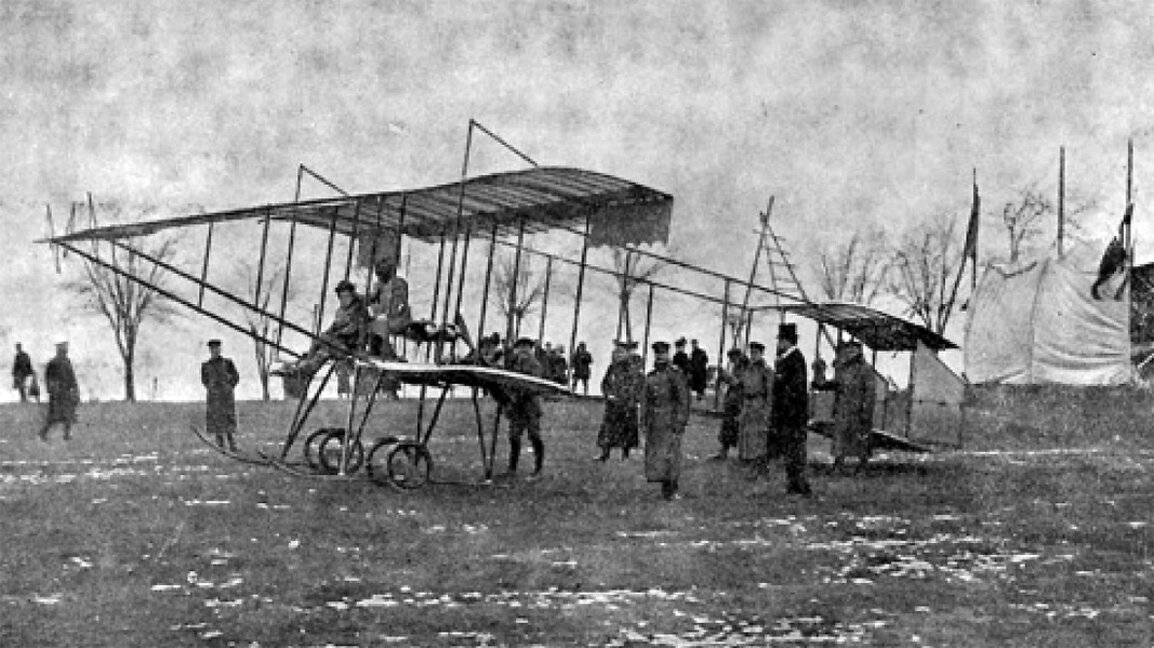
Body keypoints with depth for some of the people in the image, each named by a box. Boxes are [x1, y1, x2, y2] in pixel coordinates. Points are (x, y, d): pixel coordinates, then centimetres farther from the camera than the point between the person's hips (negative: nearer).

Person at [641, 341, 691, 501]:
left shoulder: (676, 375, -4)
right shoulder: (650, 377, 13)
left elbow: (684, 400, -7)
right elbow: (645, 400, 18)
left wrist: (681, 422, -12)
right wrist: (643, 421, 11)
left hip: (670, 421, -6)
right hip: (654, 422, 6)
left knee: (669, 454, -11)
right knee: (653, 455, 4)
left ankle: (671, 489, -7)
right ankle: (665, 488, 11)